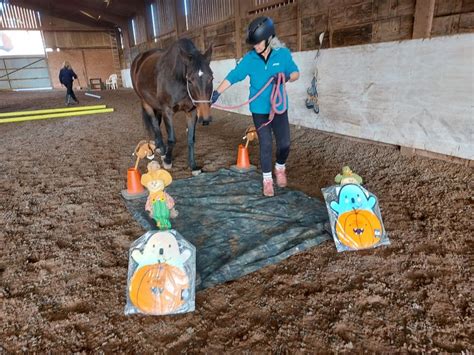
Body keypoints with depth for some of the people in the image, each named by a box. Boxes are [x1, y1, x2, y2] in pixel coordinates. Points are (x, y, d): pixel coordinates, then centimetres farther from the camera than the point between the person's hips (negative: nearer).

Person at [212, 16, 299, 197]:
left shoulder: (283, 53, -7)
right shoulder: (249, 58, -7)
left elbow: (296, 73, 2)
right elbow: (233, 76, -5)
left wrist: (287, 77, -21)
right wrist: (216, 93, -12)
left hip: (279, 107, 1)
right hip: (259, 109, 0)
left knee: (284, 143, 4)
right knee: (265, 144, 3)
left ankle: (280, 168, 35)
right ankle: (267, 179, 20)